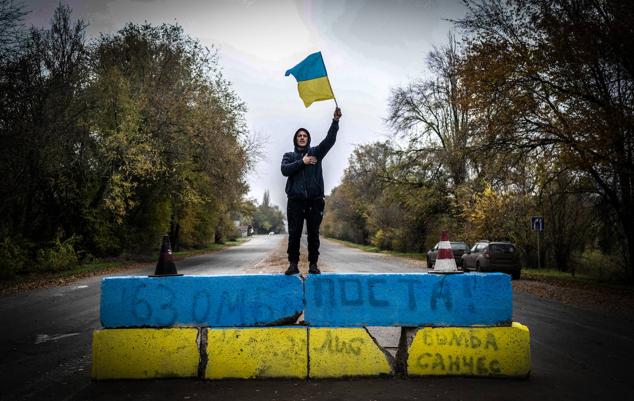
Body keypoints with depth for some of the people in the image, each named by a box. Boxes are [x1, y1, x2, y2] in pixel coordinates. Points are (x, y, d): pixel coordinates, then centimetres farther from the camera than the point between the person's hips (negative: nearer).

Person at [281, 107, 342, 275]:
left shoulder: (315, 152, 14)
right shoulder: (289, 156, 16)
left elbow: (330, 140, -2)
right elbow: (285, 170, -4)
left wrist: (335, 121, -15)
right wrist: (302, 162, -8)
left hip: (315, 199, 0)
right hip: (295, 200, 0)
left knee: (313, 233, 1)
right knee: (294, 233, -2)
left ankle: (313, 264, 6)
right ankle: (293, 264, 4)